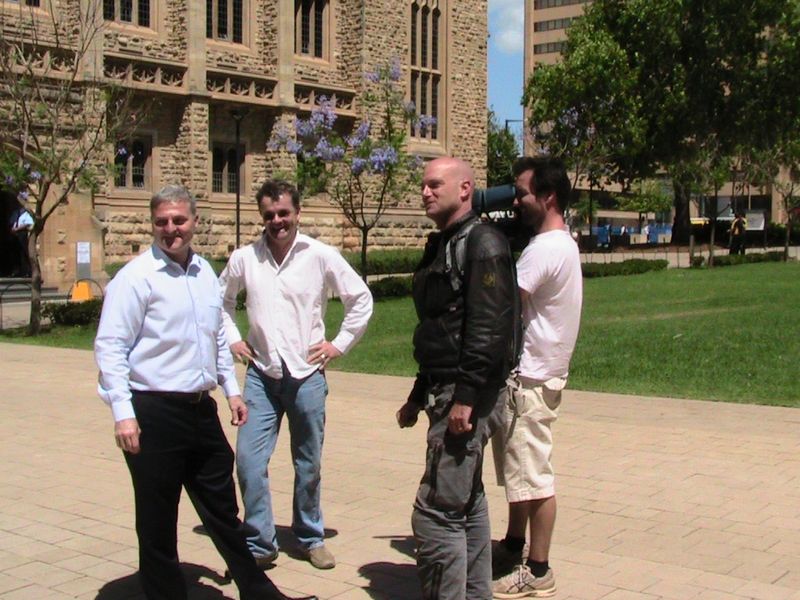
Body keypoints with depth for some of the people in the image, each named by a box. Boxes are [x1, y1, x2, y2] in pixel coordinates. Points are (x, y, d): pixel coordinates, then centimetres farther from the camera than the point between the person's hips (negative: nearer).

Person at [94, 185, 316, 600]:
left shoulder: (205, 273, 11)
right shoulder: (136, 277, -11)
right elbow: (109, 347, -15)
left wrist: (231, 390, 19)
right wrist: (123, 413, -20)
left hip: (201, 409, 7)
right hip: (153, 413, -7)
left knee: (223, 511, 19)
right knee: (157, 524, 7)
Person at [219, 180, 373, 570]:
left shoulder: (321, 256, -5)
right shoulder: (244, 259, 1)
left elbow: (361, 299, 3)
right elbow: (221, 300, 18)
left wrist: (340, 344, 0)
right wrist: (232, 338, 8)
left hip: (307, 376, -1)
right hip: (261, 376, 1)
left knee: (309, 464, 10)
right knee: (249, 460, -4)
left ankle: (311, 538, 28)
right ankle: (259, 543, 11)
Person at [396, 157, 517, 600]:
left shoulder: (483, 244, -12)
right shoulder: (440, 246, 17)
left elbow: (488, 328, -21)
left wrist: (466, 397, -25)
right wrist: (419, 394, 20)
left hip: (465, 394, -10)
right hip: (443, 389, 10)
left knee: (436, 509, -9)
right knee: (468, 503, 16)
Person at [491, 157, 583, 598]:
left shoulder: (546, 248, -19)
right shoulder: (561, 244, 15)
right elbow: (515, 297, 12)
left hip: (530, 378, -11)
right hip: (525, 373, 11)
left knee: (532, 476, -2)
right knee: (518, 468, 20)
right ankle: (513, 546, 35)